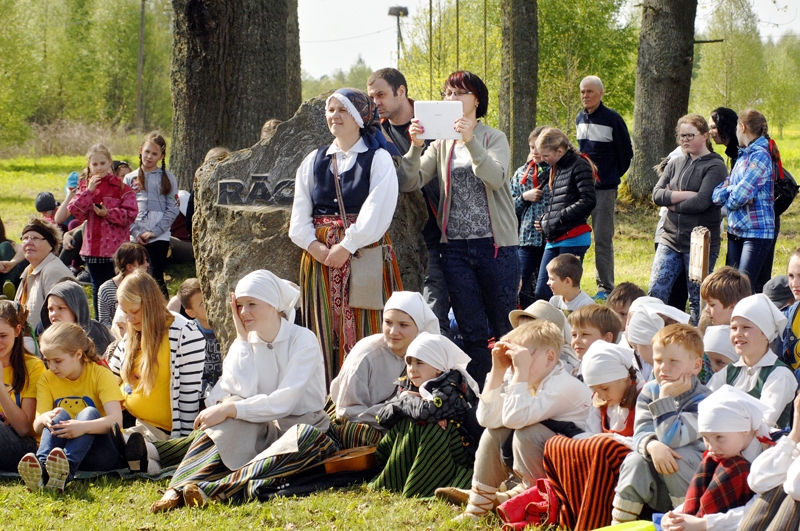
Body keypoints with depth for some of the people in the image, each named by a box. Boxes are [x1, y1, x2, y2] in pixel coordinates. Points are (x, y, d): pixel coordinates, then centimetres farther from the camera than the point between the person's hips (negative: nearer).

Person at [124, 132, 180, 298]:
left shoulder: (168, 179, 4)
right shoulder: (130, 179, 11)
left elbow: (173, 209, -2)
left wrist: (154, 232, -11)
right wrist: (135, 232, -8)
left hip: (160, 237, -3)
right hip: (135, 238, 3)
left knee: (156, 278, -6)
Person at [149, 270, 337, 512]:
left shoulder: (303, 340, -7)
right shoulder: (243, 345, 6)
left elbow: (284, 401, -19)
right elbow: (244, 393, -13)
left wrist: (228, 409, -24)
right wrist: (243, 338, -8)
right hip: (260, 432, 4)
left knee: (308, 438, -38)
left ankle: (215, 489, -50)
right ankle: (179, 489, -45)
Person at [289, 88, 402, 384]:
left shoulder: (378, 159, 2)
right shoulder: (314, 161, 16)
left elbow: (376, 213, -10)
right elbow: (299, 217, 9)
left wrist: (346, 247, -16)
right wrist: (316, 248, -8)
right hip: (320, 256, 4)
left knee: (363, 334, -7)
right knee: (325, 334, 2)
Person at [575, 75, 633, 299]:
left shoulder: (612, 119, -8)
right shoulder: (580, 119, 11)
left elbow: (626, 153, 0)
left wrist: (613, 175, 7)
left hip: (604, 188, -6)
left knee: (603, 239, -3)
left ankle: (606, 287, 3)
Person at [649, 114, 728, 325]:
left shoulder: (715, 166, -6)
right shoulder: (675, 163, 12)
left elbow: (701, 202, -18)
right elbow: (657, 194, 0)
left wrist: (672, 202, -5)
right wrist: (686, 195, -13)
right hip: (670, 238, 5)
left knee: (698, 302, 3)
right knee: (655, 293, -2)